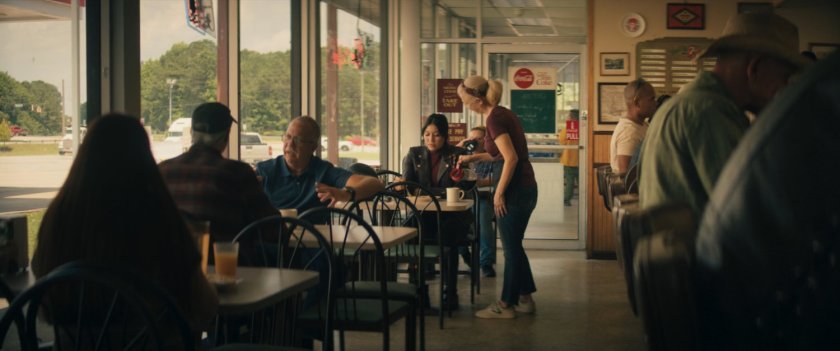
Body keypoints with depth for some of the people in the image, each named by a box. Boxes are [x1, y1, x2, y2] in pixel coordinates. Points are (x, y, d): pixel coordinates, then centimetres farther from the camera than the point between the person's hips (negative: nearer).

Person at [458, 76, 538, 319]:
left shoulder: (494, 118, -16)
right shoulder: (502, 113, 12)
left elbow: (511, 158, -23)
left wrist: (499, 193, -17)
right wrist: (473, 158, 26)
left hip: (515, 191, -9)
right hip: (527, 188, 9)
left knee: (511, 249, 2)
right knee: (514, 246, 18)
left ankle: (506, 305, 14)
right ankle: (525, 299, 25)